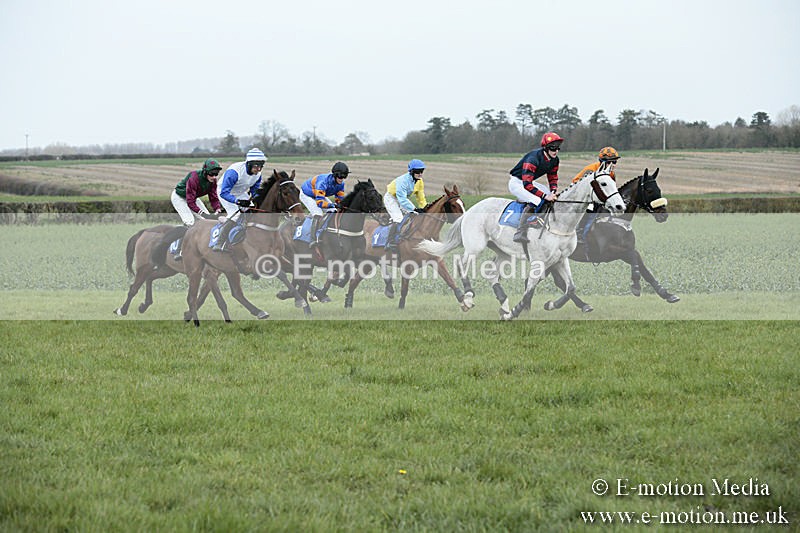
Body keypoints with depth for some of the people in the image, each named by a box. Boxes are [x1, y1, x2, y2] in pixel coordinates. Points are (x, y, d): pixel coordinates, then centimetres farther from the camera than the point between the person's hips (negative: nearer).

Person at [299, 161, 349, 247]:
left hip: (320, 195, 8)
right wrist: (333, 205, -55)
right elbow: (319, 202, -46)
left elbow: (340, 199, -9)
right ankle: (313, 240, -30)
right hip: (306, 195, -8)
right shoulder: (323, 182, -41)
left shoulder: (340, 184, -18)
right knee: (318, 214, -28)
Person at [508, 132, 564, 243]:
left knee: (552, 197, 4)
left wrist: (553, 191, -11)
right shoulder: (533, 159, -32)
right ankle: (520, 233, -28)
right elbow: (527, 184, -36)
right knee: (536, 200, -31)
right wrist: (545, 196, -36)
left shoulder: (554, 160, -5)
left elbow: (553, 177, 11)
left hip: (529, 182, 10)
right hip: (516, 182, -10)